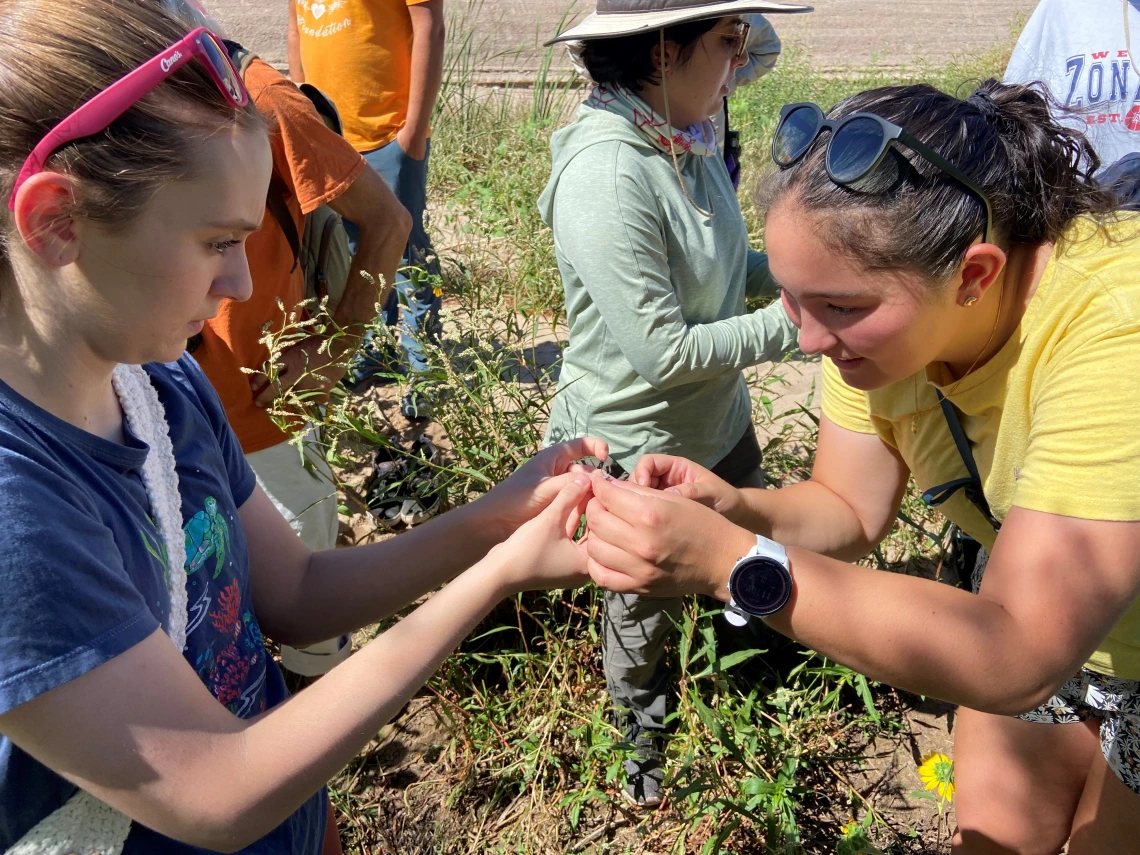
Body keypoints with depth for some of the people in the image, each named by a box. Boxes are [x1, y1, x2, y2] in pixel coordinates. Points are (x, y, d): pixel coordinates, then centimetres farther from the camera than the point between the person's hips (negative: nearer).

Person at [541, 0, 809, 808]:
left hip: (719, 422, 7)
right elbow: (660, 349, -29)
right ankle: (643, 742, 50)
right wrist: (790, 322, -20)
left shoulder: (687, 141, -5)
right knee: (648, 605, 19)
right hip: (639, 450, -7)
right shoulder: (604, 174, -30)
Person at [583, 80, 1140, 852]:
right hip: (1032, 614, 5)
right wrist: (735, 508, -30)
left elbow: (1013, 658, -42)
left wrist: (728, 560, -48)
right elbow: (850, 510, -9)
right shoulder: (876, 303, -19)